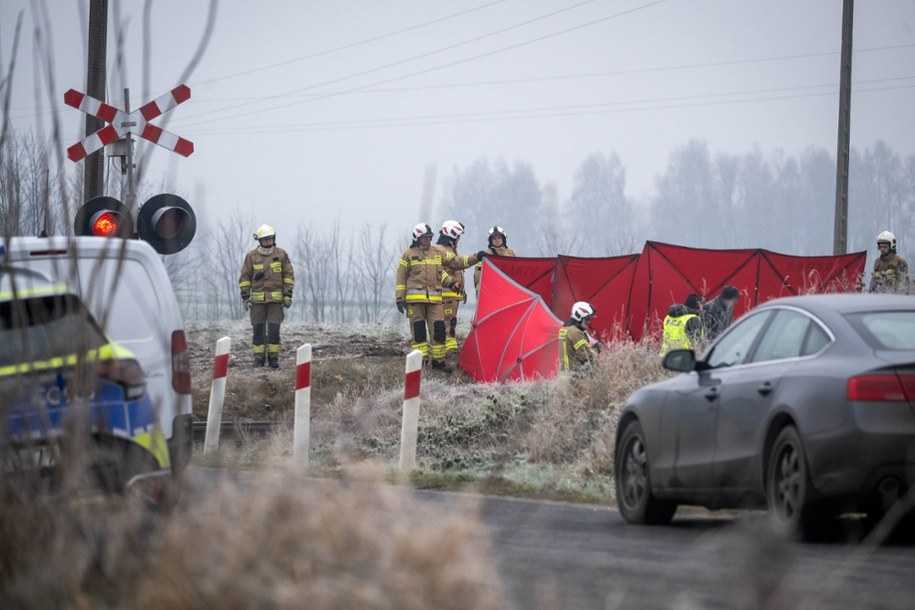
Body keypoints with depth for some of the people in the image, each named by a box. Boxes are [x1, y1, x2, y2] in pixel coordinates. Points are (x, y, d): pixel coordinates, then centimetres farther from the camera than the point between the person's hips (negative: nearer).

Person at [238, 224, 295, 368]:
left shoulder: (281, 254, 4)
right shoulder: (251, 256, 4)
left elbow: (289, 275, 7)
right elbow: (245, 277, 7)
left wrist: (288, 296, 0)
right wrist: (245, 297, 0)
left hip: (276, 298, 0)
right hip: (257, 299, 1)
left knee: (274, 329, -3)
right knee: (258, 329, 2)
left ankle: (273, 358, 4)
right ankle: (259, 358, 7)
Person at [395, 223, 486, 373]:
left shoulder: (438, 253, 13)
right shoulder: (408, 254, 2)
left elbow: (456, 262, 16)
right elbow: (401, 278, 3)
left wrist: (475, 258, 6)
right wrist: (399, 298, -2)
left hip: (434, 298, 3)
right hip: (415, 298, -3)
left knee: (438, 328, -1)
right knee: (418, 330, -2)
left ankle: (438, 360, 8)